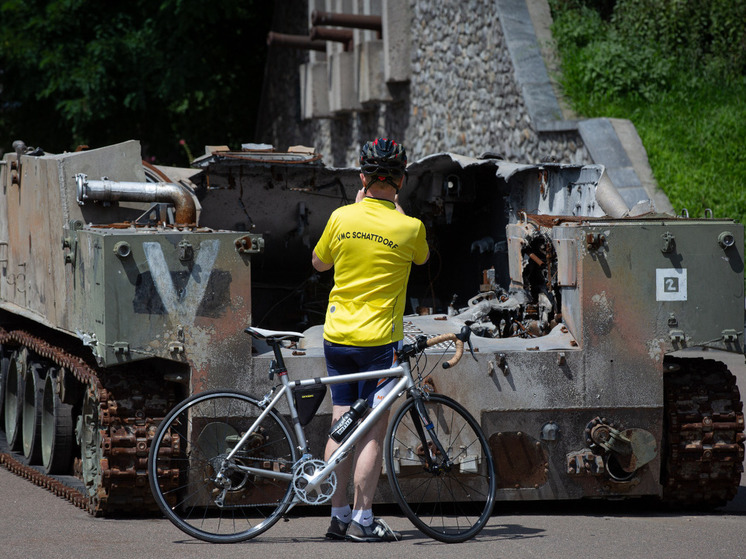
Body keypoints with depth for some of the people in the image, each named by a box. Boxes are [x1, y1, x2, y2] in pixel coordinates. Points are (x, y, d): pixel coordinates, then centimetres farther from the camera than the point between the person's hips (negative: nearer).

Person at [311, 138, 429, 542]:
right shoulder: (409, 228, -10)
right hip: (379, 338, -4)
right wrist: (396, 208, 17)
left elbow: (319, 263, 15)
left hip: (336, 336, 4)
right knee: (373, 433, -1)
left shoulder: (342, 217, -3)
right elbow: (422, 257, 14)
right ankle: (363, 520, -4)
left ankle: (338, 516, 12)